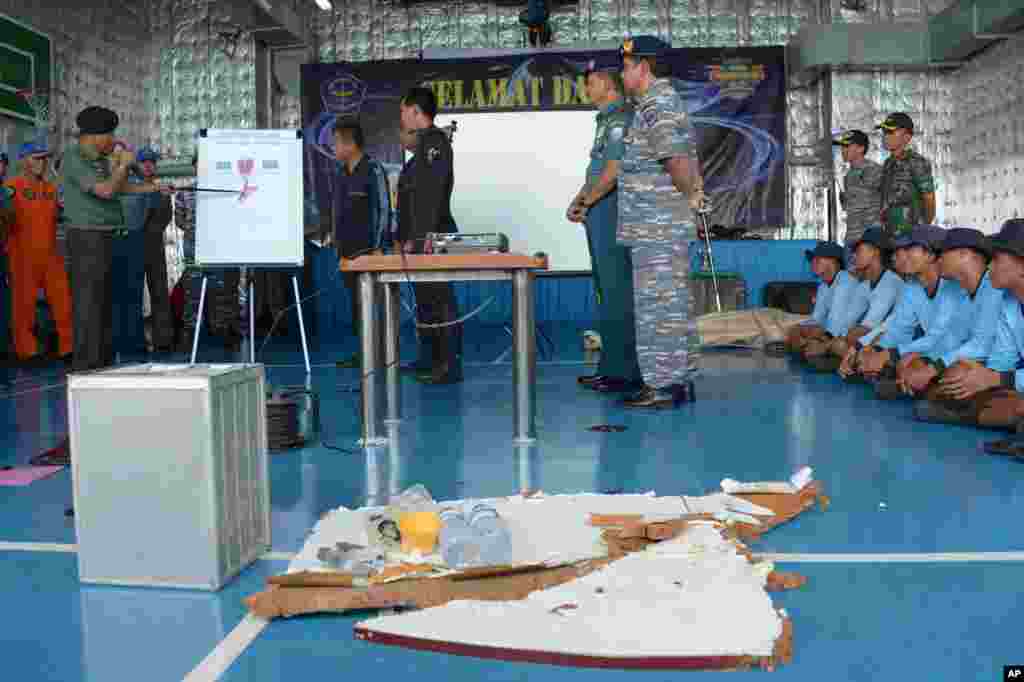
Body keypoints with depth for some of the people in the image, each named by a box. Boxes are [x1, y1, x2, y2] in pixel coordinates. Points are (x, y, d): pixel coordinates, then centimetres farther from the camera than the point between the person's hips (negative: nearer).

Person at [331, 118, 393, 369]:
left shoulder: (373, 170, -8)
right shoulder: (341, 174, 14)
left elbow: (383, 209, -11)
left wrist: (378, 247, -15)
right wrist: (337, 240, 15)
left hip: (369, 249, -7)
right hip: (347, 249, 7)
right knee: (356, 301, 9)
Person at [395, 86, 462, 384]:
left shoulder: (435, 141, -11)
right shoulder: (423, 145, 19)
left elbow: (432, 194, -20)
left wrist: (419, 237, -24)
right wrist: (403, 236, 20)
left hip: (431, 237, -10)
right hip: (418, 239, 10)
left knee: (440, 301, -8)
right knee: (425, 301, 15)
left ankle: (449, 366, -4)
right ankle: (430, 359, 24)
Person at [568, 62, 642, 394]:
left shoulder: (620, 118, -11)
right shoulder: (606, 120, 20)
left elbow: (614, 170, -19)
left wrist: (586, 203, -11)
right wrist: (577, 200, 11)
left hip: (611, 211, -10)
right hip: (600, 215, 10)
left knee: (617, 291, -8)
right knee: (606, 290, 13)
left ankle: (626, 371, -4)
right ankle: (611, 366, 21)